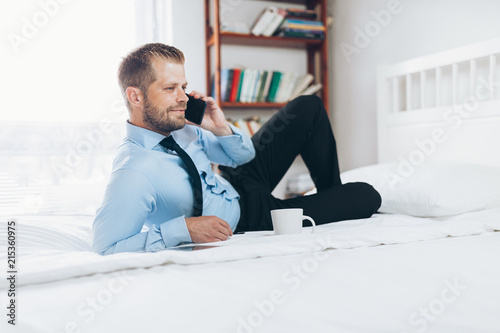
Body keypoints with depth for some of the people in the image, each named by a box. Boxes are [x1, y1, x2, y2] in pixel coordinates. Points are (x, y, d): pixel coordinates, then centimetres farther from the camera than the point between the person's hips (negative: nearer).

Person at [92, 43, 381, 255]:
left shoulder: (178, 127, -10)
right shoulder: (133, 173, -35)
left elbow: (243, 154, 2)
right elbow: (105, 244, -42)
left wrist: (221, 128, -20)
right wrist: (183, 228, -41)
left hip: (238, 186, 7)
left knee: (309, 108, 4)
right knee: (367, 197, -10)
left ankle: (333, 193, 24)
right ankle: (335, 203, 28)